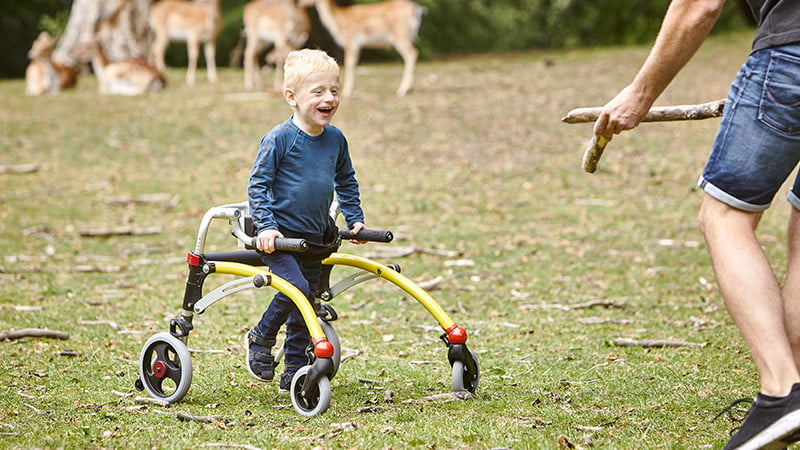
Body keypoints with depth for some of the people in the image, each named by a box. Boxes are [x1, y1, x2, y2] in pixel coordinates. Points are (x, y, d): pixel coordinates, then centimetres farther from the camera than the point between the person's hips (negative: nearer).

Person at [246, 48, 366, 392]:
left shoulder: (335, 139, 5)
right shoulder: (279, 139, -14)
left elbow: (346, 182, 20)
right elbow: (257, 184, -11)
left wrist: (355, 219, 14)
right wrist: (266, 226, -19)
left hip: (315, 237, 6)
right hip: (279, 235, -6)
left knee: (306, 301, 9)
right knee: (296, 287, -24)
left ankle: (294, 373, 21)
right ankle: (261, 339, 0)